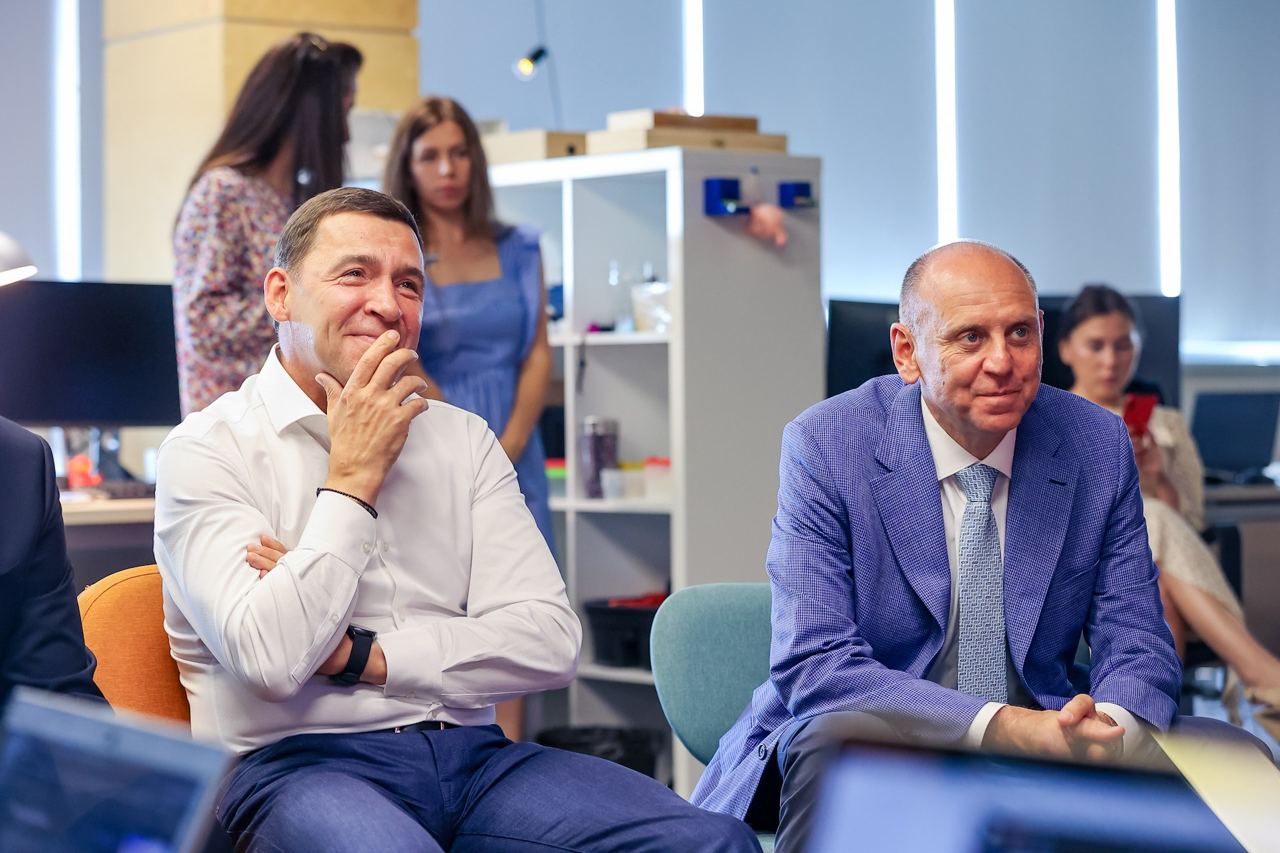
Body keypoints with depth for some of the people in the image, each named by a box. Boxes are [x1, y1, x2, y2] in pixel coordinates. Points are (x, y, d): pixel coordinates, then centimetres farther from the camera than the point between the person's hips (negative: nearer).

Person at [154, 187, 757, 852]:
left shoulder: (462, 440, 16)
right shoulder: (205, 450, 1)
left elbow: (551, 642, 3)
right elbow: (272, 660, -14)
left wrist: (358, 655, -7)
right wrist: (352, 478, -6)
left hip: (472, 755, 5)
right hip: (298, 766, -4)